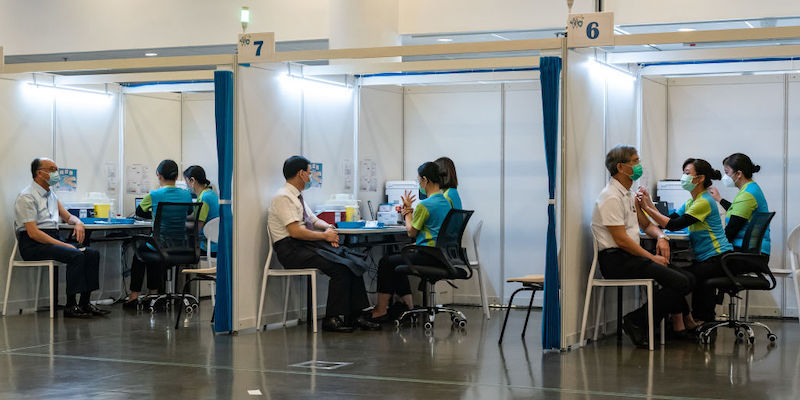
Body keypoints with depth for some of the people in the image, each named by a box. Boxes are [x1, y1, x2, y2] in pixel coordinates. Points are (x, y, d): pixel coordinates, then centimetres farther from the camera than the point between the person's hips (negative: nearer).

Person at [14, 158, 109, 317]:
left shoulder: (50, 194, 18)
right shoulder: (27, 197, -9)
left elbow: (67, 216, 29)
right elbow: (33, 232, -18)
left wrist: (78, 223, 2)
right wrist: (64, 245, -21)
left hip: (53, 240, 8)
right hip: (33, 245, -8)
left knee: (92, 254, -10)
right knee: (76, 255, -29)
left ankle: (85, 303, -10)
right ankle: (70, 307, -24)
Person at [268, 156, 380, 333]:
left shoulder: (297, 197, 19)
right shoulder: (283, 197, -11)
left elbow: (314, 220, 26)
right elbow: (295, 231, -20)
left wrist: (328, 228, 4)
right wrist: (324, 235, -12)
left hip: (308, 245, 9)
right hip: (291, 249, -9)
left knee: (352, 261, -7)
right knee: (340, 267, -25)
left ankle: (354, 317, -8)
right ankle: (332, 319, -18)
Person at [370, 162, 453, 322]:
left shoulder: (425, 205, -18)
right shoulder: (445, 202, 10)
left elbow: (411, 232, -7)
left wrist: (408, 211, 6)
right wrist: (409, 212, 3)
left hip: (428, 256, -9)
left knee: (385, 262, 5)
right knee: (397, 259, 24)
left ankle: (381, 310, 12)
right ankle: (408, 305, 20)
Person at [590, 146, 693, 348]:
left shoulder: (628, 194, 18)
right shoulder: (611, 197, -13)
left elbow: (646, 224, 27)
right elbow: (621, 240, -17)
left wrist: (661, 236, 6)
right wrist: (652, 258, -12)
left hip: (630, 256, 10)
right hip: (616, 261, -10)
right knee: (680, 282, -20)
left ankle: (678, 326, 6)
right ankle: (636, 321, -13)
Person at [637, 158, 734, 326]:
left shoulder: (704, 202, -15)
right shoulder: (691, 202, 17)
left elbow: (674, 225, -19)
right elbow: (668, 221, 7)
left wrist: (648, 208, -16)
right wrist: (649, 204, -3)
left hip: (719, 259, -9)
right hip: (705, 258, 9)